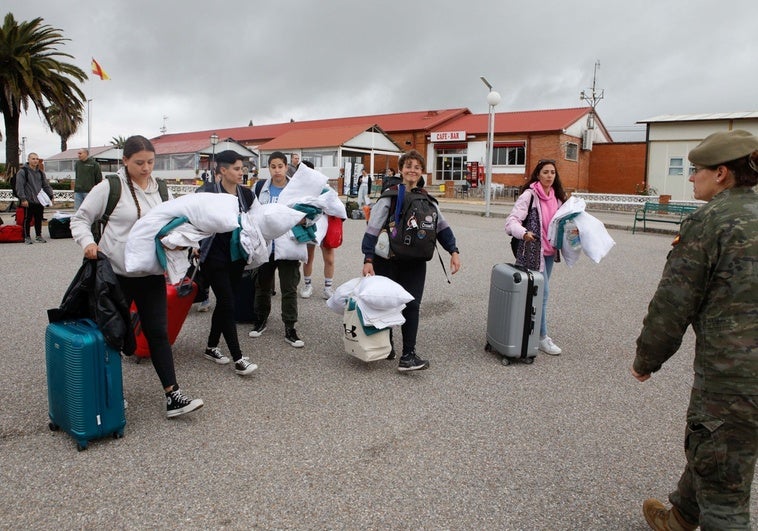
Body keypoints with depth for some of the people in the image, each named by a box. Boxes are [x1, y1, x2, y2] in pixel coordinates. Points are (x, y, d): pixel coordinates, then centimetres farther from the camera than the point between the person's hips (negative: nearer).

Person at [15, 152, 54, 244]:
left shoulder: (40, 172, 14)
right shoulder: (22, 172, -4)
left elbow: (46, 185, 18)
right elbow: (19, 187, -10)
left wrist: (50, 196, 10)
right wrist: (23, 199, -16)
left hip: (40, 201, 5)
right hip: (28, 201, -5)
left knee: (39, 219, 10)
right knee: (28, 219, 2)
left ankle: (39, 236, 20)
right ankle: (27, 237, 10)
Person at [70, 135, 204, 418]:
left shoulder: (159, 189, 8)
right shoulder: (109, 187, -7)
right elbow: (80, 219, -1)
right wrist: (87, 242, -19)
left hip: (151, 274, 4)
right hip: (116, 275, -3)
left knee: (158, 332, 3)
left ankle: (173, 396, 4)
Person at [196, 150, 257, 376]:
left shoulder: (246, 193, 4)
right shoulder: (209, 192, -9)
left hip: (237, 255, 5)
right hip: (215, 255, -5)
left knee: (224, 302, 12)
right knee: (228, 303, -6)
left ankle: (211, 347, 29)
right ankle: (238, 358, 0)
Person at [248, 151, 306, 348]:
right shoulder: (261, 187, 4)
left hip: (287, 246, -2)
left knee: (289, 289, 2)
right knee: (262, 286, 15)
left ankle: (290, 329, 10)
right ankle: (261, 320, 34)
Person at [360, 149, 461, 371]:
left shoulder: (427, 199, 7)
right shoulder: (389, 195, -6)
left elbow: (442, 226, 9)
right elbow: (373, 229, -11)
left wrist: (454, 251, -4)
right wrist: (368, 259, -18)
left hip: (415, 262, 3)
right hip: (387, 260, -3)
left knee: (412, 305, -4)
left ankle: (408, 355, -2)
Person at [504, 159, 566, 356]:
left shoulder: (557, 197, 9)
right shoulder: (529, 195, -12)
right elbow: (511, 221, -20)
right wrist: (523, 233, -39)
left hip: (549, 251, 7)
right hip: (533, 251, -7)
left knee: (540, 291, 13)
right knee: (541, 292, -6)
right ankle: (542, 337, 5)